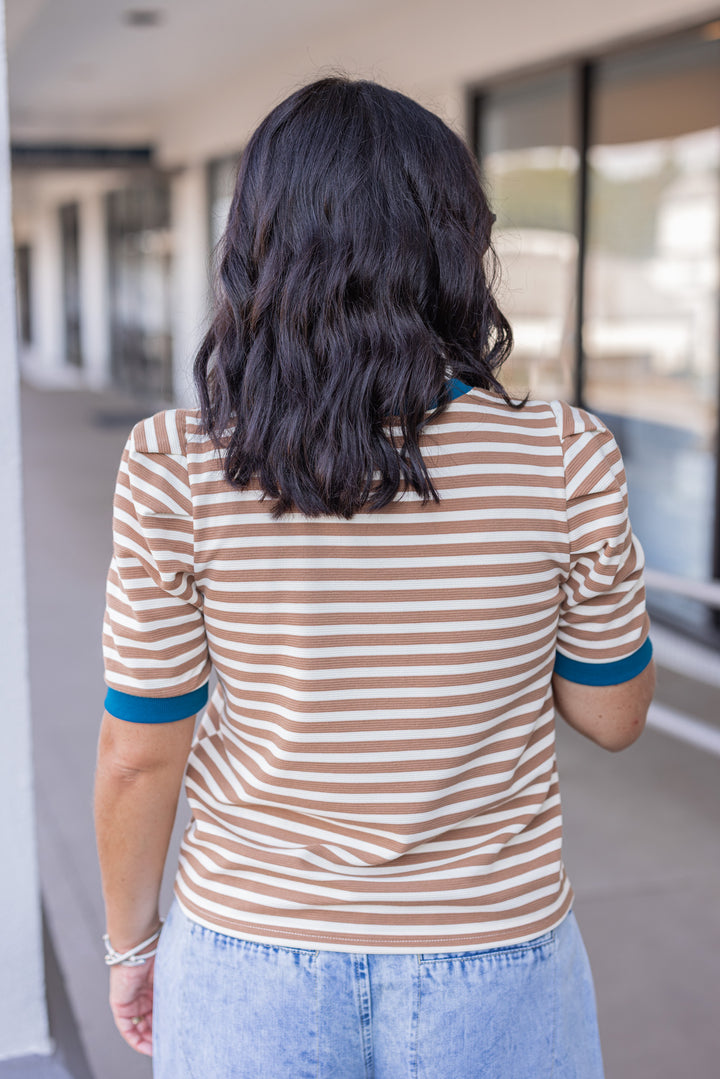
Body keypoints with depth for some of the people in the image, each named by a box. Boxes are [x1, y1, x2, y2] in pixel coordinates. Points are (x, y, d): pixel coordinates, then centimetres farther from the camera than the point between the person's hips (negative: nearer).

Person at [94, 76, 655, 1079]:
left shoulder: (176, 468, -16)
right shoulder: (566, 459, -15)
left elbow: (139, 752, -8)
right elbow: (611, 713, -2)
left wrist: (131, 941, 8)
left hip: (252, 961, 0)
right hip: (492, 971, 0)